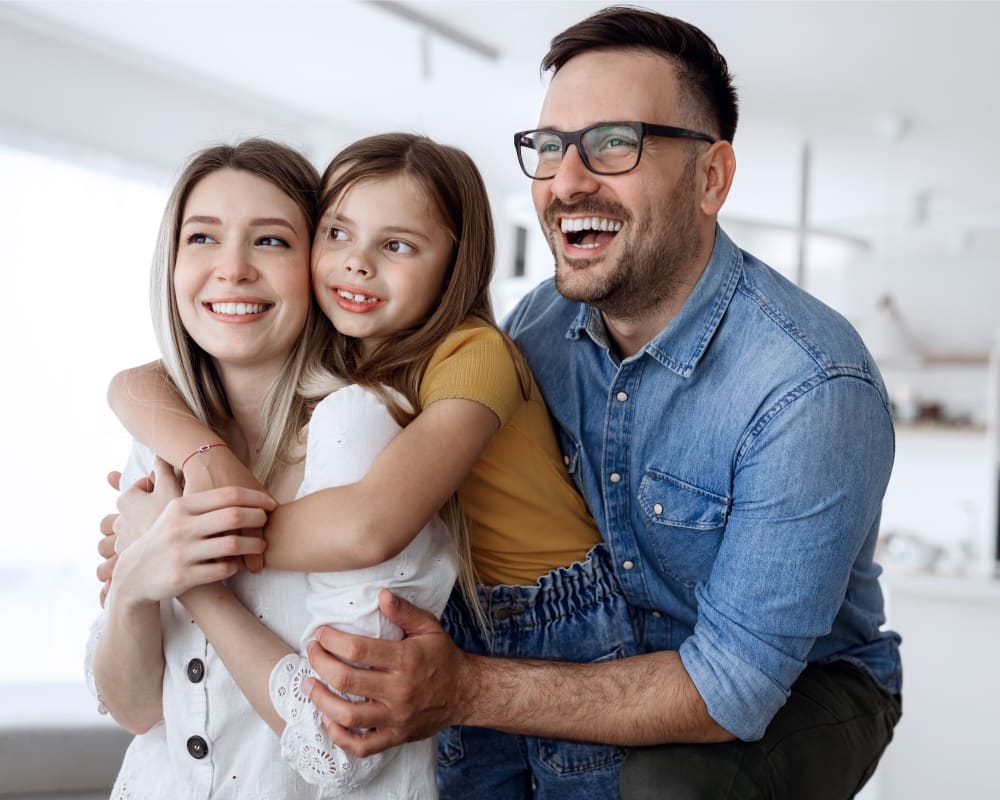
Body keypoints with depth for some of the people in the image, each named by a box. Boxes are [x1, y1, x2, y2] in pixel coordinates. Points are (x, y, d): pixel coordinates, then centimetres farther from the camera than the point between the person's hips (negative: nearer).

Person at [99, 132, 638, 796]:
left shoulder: (473, 356, -26)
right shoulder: (321, 359, -5)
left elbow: (368, 524, -42)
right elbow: (133, 386, -10)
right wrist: (207, 457, -31)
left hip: (568, 636, -5)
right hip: (457, 624, 5)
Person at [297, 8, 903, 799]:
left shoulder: (813, 385, -29)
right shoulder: (539, 321, -9)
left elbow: (733, 688, -29)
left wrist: (467, 691, -37)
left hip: (800, 681, -4)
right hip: (612, 656, 5)